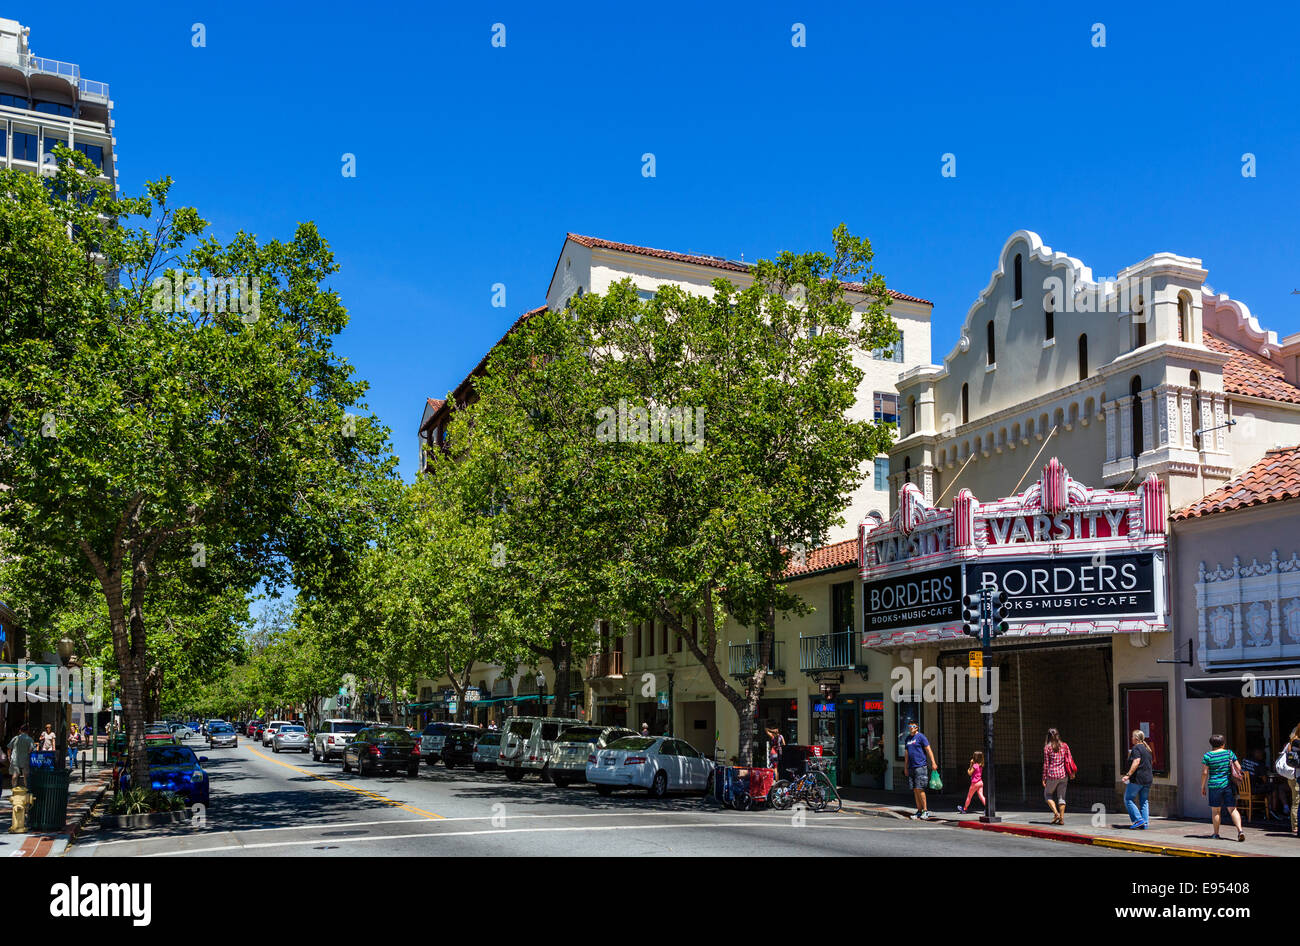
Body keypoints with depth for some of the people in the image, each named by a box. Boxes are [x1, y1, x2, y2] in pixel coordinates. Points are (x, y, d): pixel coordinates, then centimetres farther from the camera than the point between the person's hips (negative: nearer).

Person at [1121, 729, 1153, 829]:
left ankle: (1138, 820, -7)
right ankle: (1144, 824, 8)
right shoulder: (1147, 749, 16)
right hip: (1148, 778, 8)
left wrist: (1128, 775, -24)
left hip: (1137, 779, -8)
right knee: (1144, 801, 12)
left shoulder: (1136, 748, -11)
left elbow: (1136, 762, -22)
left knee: (1128, 799, 1)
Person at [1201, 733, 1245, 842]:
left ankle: (1216, 833, 13)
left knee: (1215, 810, 9)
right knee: (1233, 809, 2)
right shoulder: (1230, 753, 2)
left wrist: (1203, 786, 4)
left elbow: (1204, 772, -5)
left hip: (1214, 785, -2)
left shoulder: (1207, 756, -5)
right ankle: (1240, 830, -15)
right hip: (1229, 785, 2)